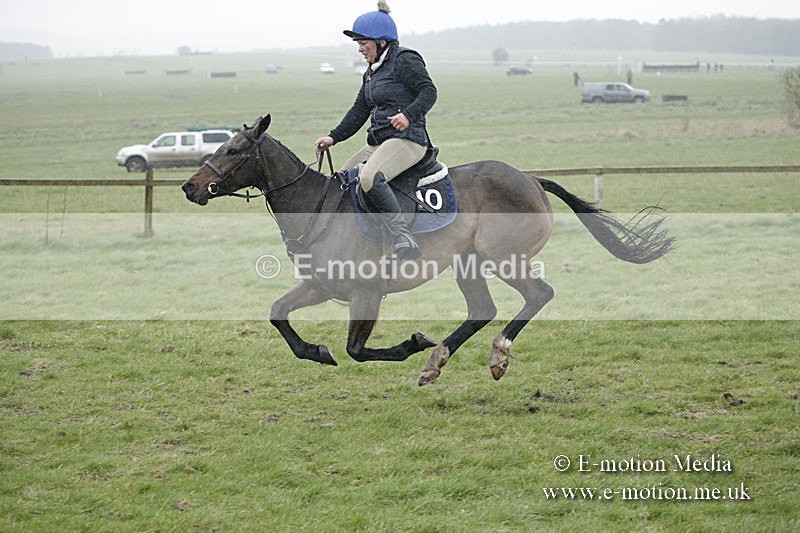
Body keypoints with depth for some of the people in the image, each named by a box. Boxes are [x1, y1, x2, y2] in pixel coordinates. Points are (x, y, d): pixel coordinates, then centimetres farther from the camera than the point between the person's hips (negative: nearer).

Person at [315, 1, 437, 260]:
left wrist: (409, 114, -29)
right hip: (378, 142, 10)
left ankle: (403, 237, -39)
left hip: (407, 139, -10)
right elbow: (359, 112, 23)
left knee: (370, 178, -35)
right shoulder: (372, 73, 21)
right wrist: (333, 137, 13)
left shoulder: (405, 60, -5)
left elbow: (428, 91, -14)